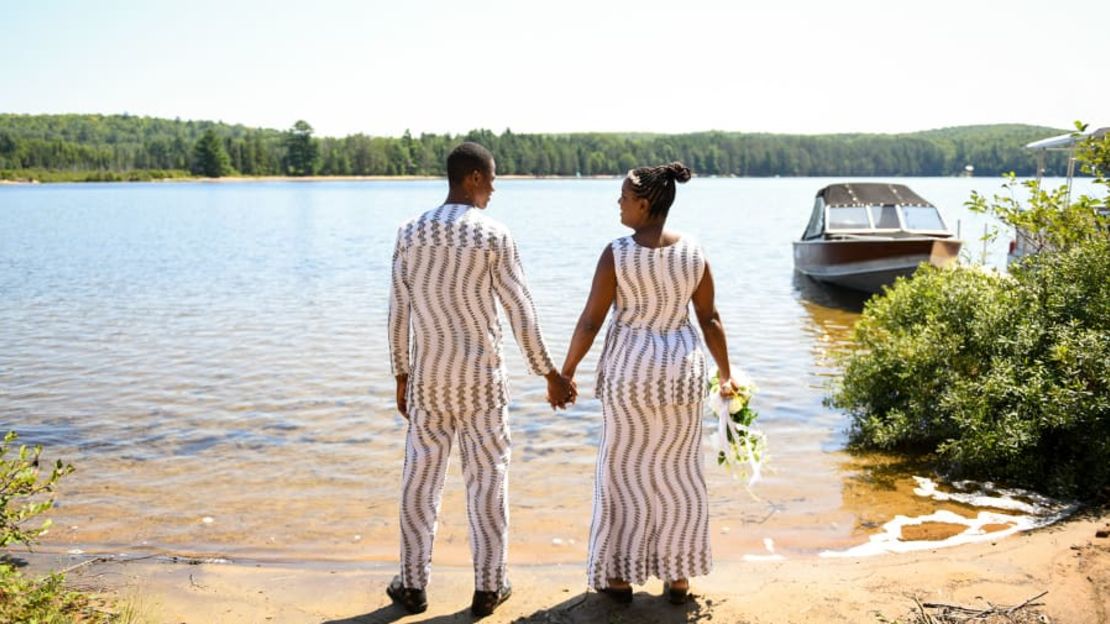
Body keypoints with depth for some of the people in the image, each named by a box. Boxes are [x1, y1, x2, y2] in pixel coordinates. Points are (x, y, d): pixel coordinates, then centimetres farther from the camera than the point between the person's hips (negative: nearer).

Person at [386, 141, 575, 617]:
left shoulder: (410, 233, -1)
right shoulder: (494, 237, -11)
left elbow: (398, 314, 1)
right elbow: (521, 314, -11)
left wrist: (401, 378, 11)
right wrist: (550, 375, -1)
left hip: (428, 377, 3)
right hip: (481, 375, -3)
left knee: (420, 479, 11)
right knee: (488, 479, 7)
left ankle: (413, 584, 18)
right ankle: (488, 586, 13)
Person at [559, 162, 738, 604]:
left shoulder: (617, 253, -14)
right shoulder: (693, 253, -3)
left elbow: (590, 321, -12)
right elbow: (710, 320, 1)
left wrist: (567, 370, 0)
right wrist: (726, 373, 13)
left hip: (629, 370, -3)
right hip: (681, 368, 3)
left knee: (625, 469, 10)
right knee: (678, 470, 13)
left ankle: (620, 576, 19)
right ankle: (679, 577, 21)